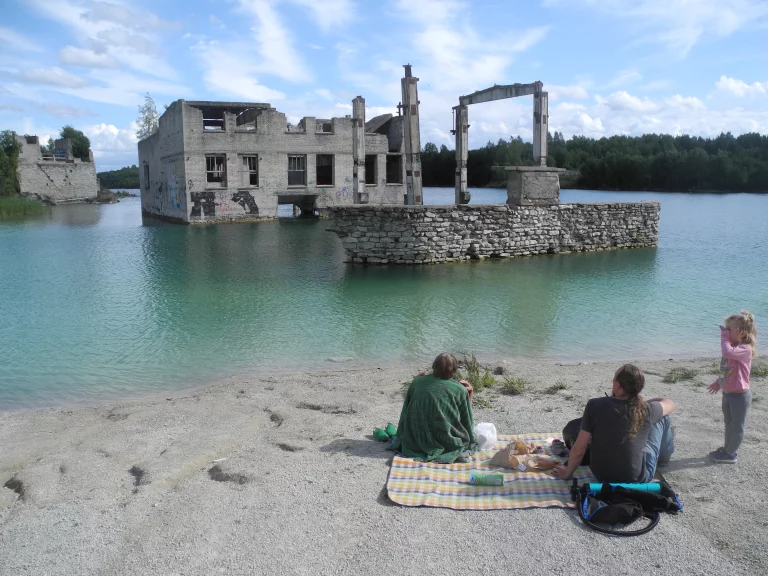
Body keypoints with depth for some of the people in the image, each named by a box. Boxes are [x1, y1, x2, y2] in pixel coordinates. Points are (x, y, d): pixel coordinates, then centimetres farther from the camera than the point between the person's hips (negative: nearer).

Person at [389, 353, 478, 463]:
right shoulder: (460, 390, -11)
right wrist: (470, 393, 8)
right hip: (447, 442, -3)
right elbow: (466, 420, 3)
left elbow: (405, 414, 9)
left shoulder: (417, 382, -5)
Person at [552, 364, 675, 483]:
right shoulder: (646, 410, -14)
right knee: (661, 417, 13)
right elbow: (670, 404, 11)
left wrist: (567, 473, 5)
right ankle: (664, 456, 43)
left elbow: (578, 451, -12)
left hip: (601, 475, 1)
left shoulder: (595, 405, -16)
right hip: (638, 478, -1)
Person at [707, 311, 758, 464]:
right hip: (727, 393, 9)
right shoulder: (734, 347, 7)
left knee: (737, 426, 8)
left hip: (739, 395, -9)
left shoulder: (745, 349, -23)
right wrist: (718, 382, 23)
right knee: (729, 424, 23)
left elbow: (727, 352, -43)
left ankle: (730, 454, 19)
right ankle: (727, 449, 37)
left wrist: (724, 336, -30)